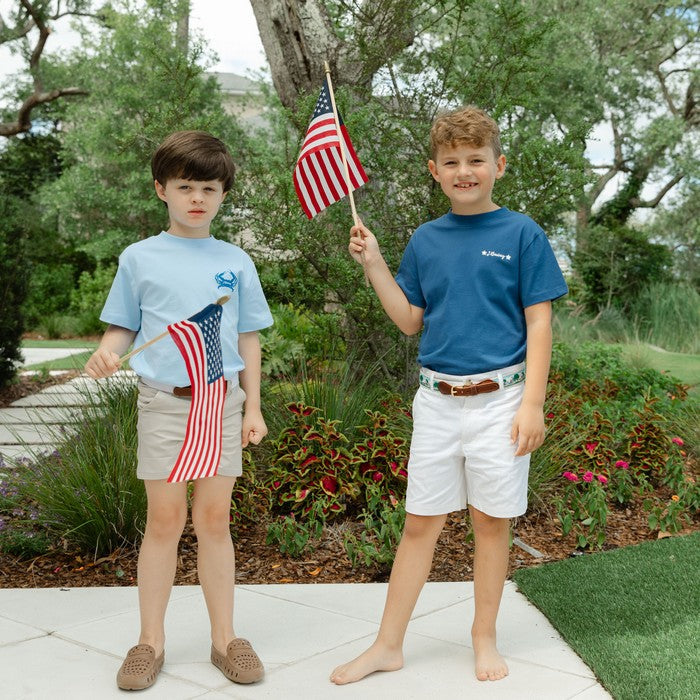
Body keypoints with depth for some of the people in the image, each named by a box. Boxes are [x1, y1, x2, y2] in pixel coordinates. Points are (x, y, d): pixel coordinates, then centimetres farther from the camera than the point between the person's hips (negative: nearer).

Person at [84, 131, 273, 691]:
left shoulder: (236, 262, 8)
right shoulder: (140, 259, 5)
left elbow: (248, 339, 11)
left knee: (215, 519, 6)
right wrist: (106, 354, -16)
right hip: (164, 402, -1)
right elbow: (122, 329, 7)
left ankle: (225, 638, 18)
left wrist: (253, 407, 6)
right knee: (165, 520, 2)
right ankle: (151, 641, 17)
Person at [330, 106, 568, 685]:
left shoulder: (522, 234, -2)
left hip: (499, 398, -3)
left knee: (491, 520, 8)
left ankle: (485, 638, 27)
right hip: (437, 399, 3)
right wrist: (374, 265, 1)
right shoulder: (426, 240, 8)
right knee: (420, 523, 8)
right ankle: (388, 645, 18)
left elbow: (539, 323, -3)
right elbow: (410, 321, 11)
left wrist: (533, 403, -9)